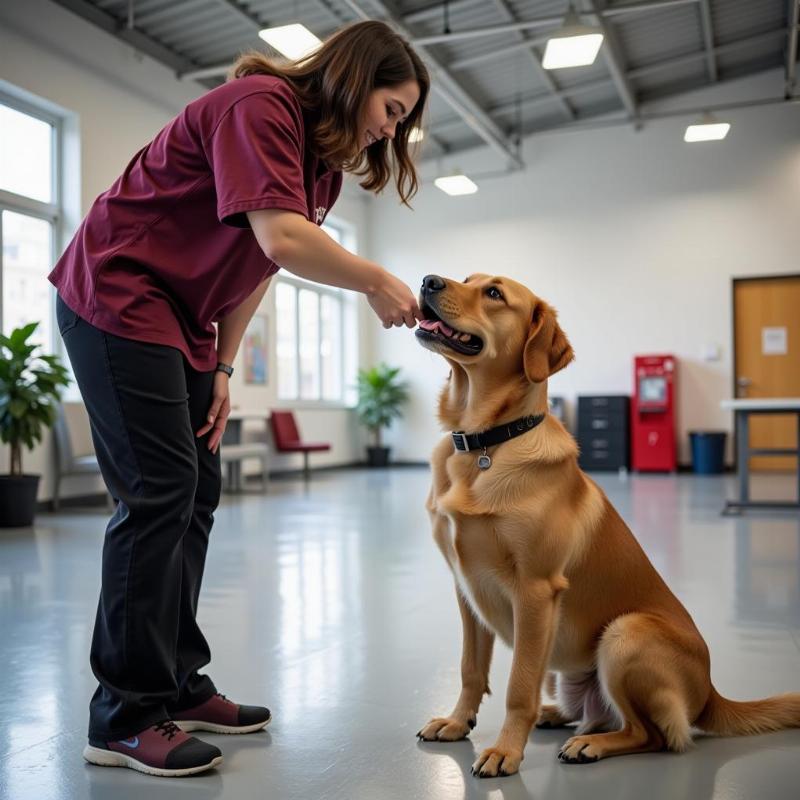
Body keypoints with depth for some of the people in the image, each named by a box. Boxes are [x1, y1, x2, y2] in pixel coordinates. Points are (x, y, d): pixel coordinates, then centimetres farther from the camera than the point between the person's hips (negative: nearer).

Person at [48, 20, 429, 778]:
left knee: (196, 493, 5)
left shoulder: (321, 157, 12)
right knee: (158, 491, -13)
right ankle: (125, 716, -5)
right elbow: (279, 239, -29)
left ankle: (176, 687, 14)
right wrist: (377, 283, -18)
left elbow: (254, 268, 11)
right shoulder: (260, 105, -16)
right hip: (115, 296, -9)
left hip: (180, 318, 10)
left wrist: (221, 368, 5)